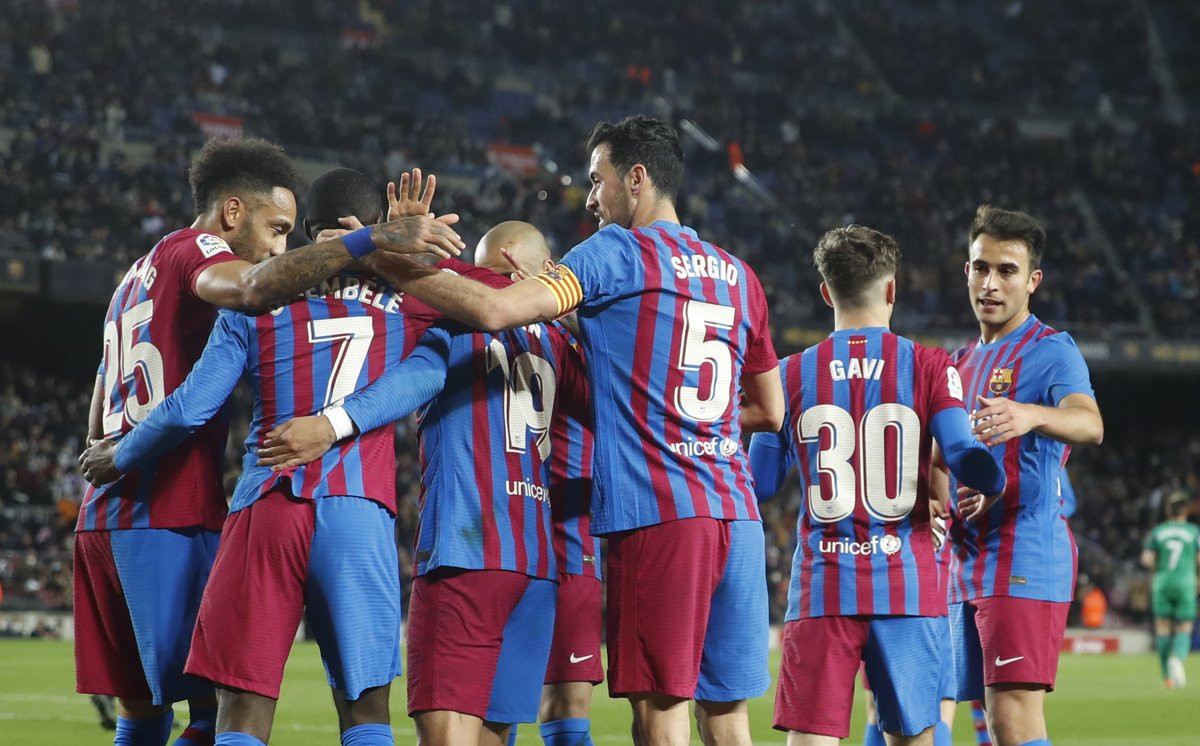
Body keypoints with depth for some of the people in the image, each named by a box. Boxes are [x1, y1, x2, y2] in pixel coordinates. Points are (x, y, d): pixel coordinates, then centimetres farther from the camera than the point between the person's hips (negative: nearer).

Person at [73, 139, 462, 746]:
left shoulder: (138, 277, 26)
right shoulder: (194, 252, -4)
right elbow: (255, 289, -30)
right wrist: (375, 241, -36)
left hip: (102, 516, 10)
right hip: (169, 519, -10)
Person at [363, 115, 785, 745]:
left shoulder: (619, 252, -2)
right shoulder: (738, 276, 18)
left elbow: (494, 310, -15)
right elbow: (770, 411, 25)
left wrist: (384, 263, -7)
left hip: (657, 512, -7)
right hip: (737, 514, 7)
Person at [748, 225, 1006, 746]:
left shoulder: (792, 374, 3)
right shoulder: (929, 368, 0)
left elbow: (760, 484, 8)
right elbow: (966, 458, -7)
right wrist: (992, 487, 15)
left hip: (822, 587, 0)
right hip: (907, 586, 0)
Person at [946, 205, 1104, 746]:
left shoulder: (1051, 350, -7)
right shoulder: (963, 362, 19)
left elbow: (1089, 425, -27)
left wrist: (1031, 415, -48)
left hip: (1024, 557, -9)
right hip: (967, 560, 9)